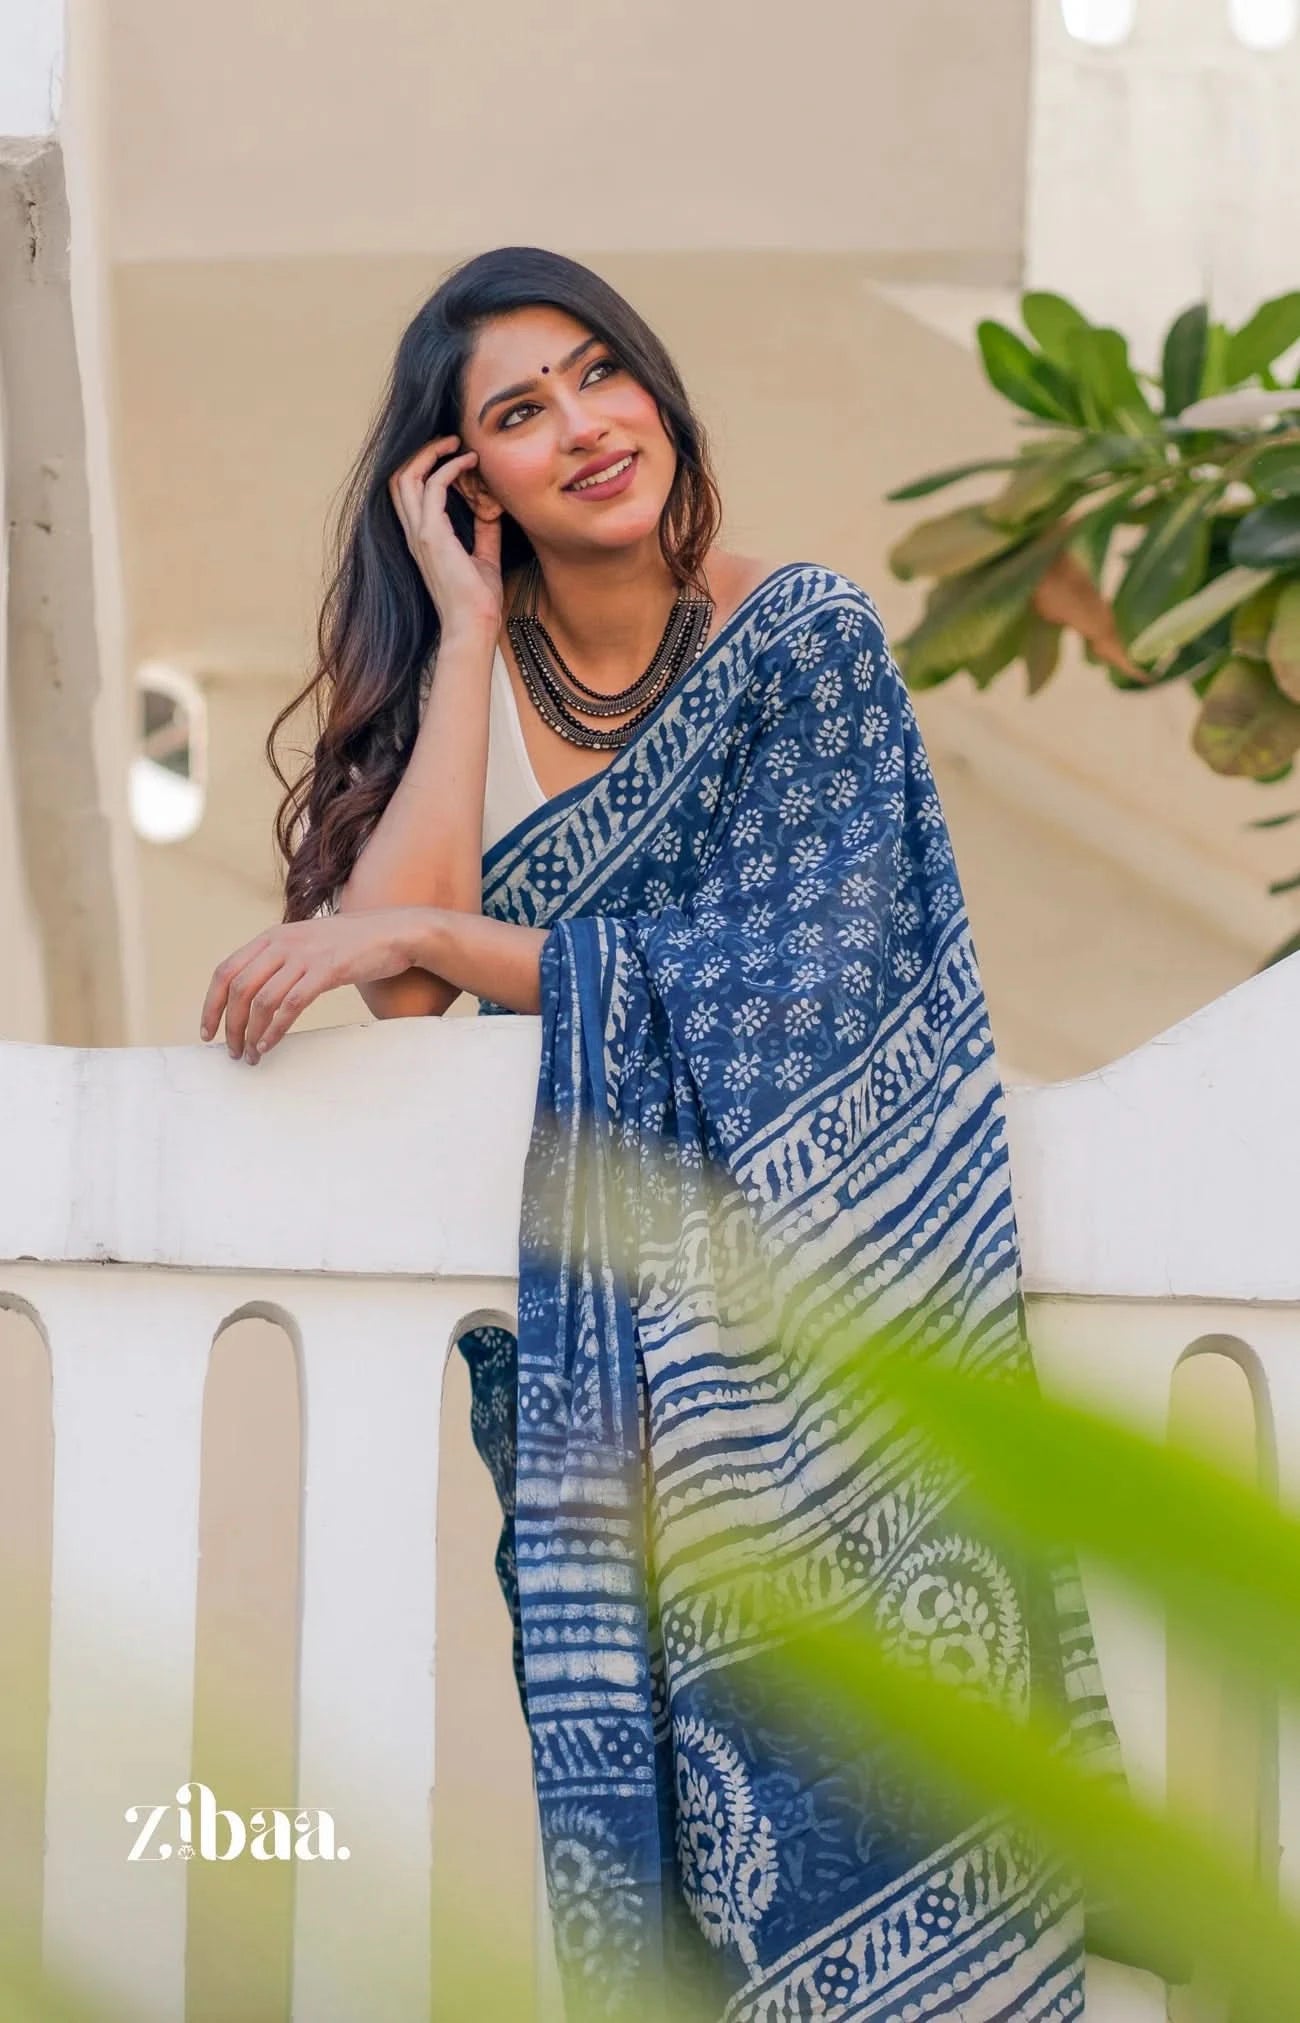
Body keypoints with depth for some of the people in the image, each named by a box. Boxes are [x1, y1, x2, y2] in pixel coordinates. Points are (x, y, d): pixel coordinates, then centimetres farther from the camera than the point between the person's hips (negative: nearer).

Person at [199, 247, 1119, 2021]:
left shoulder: (801, 634, -1)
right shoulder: (454, 668, 8)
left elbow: (778, 986, -11)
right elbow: (399, 974, -9)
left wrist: (429, 935, -12)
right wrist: (470, 626, -5)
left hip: (805, 1272, -2)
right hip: (585, 1312, 2)